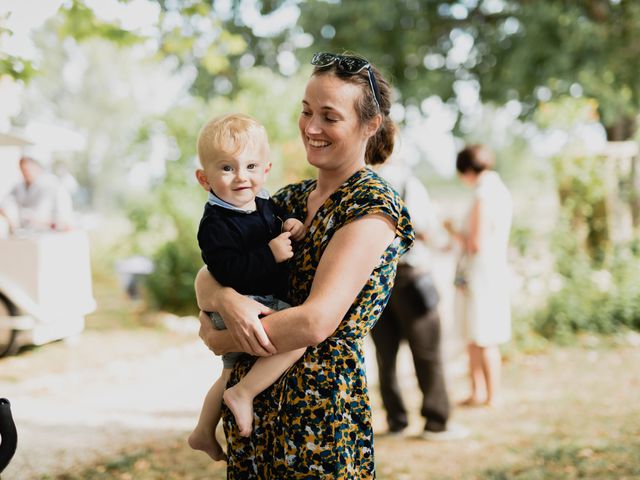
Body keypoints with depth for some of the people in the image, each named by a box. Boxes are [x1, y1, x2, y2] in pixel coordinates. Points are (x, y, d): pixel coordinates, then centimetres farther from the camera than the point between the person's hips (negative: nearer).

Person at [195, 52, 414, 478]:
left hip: (321, 413, -6)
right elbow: (207, 276, 7)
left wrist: (218, 339, -8)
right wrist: (224, 298, -16)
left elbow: (315, 323, -21)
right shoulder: (290, 200, 11)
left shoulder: (371, 208, -12)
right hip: (252, 404, 7)